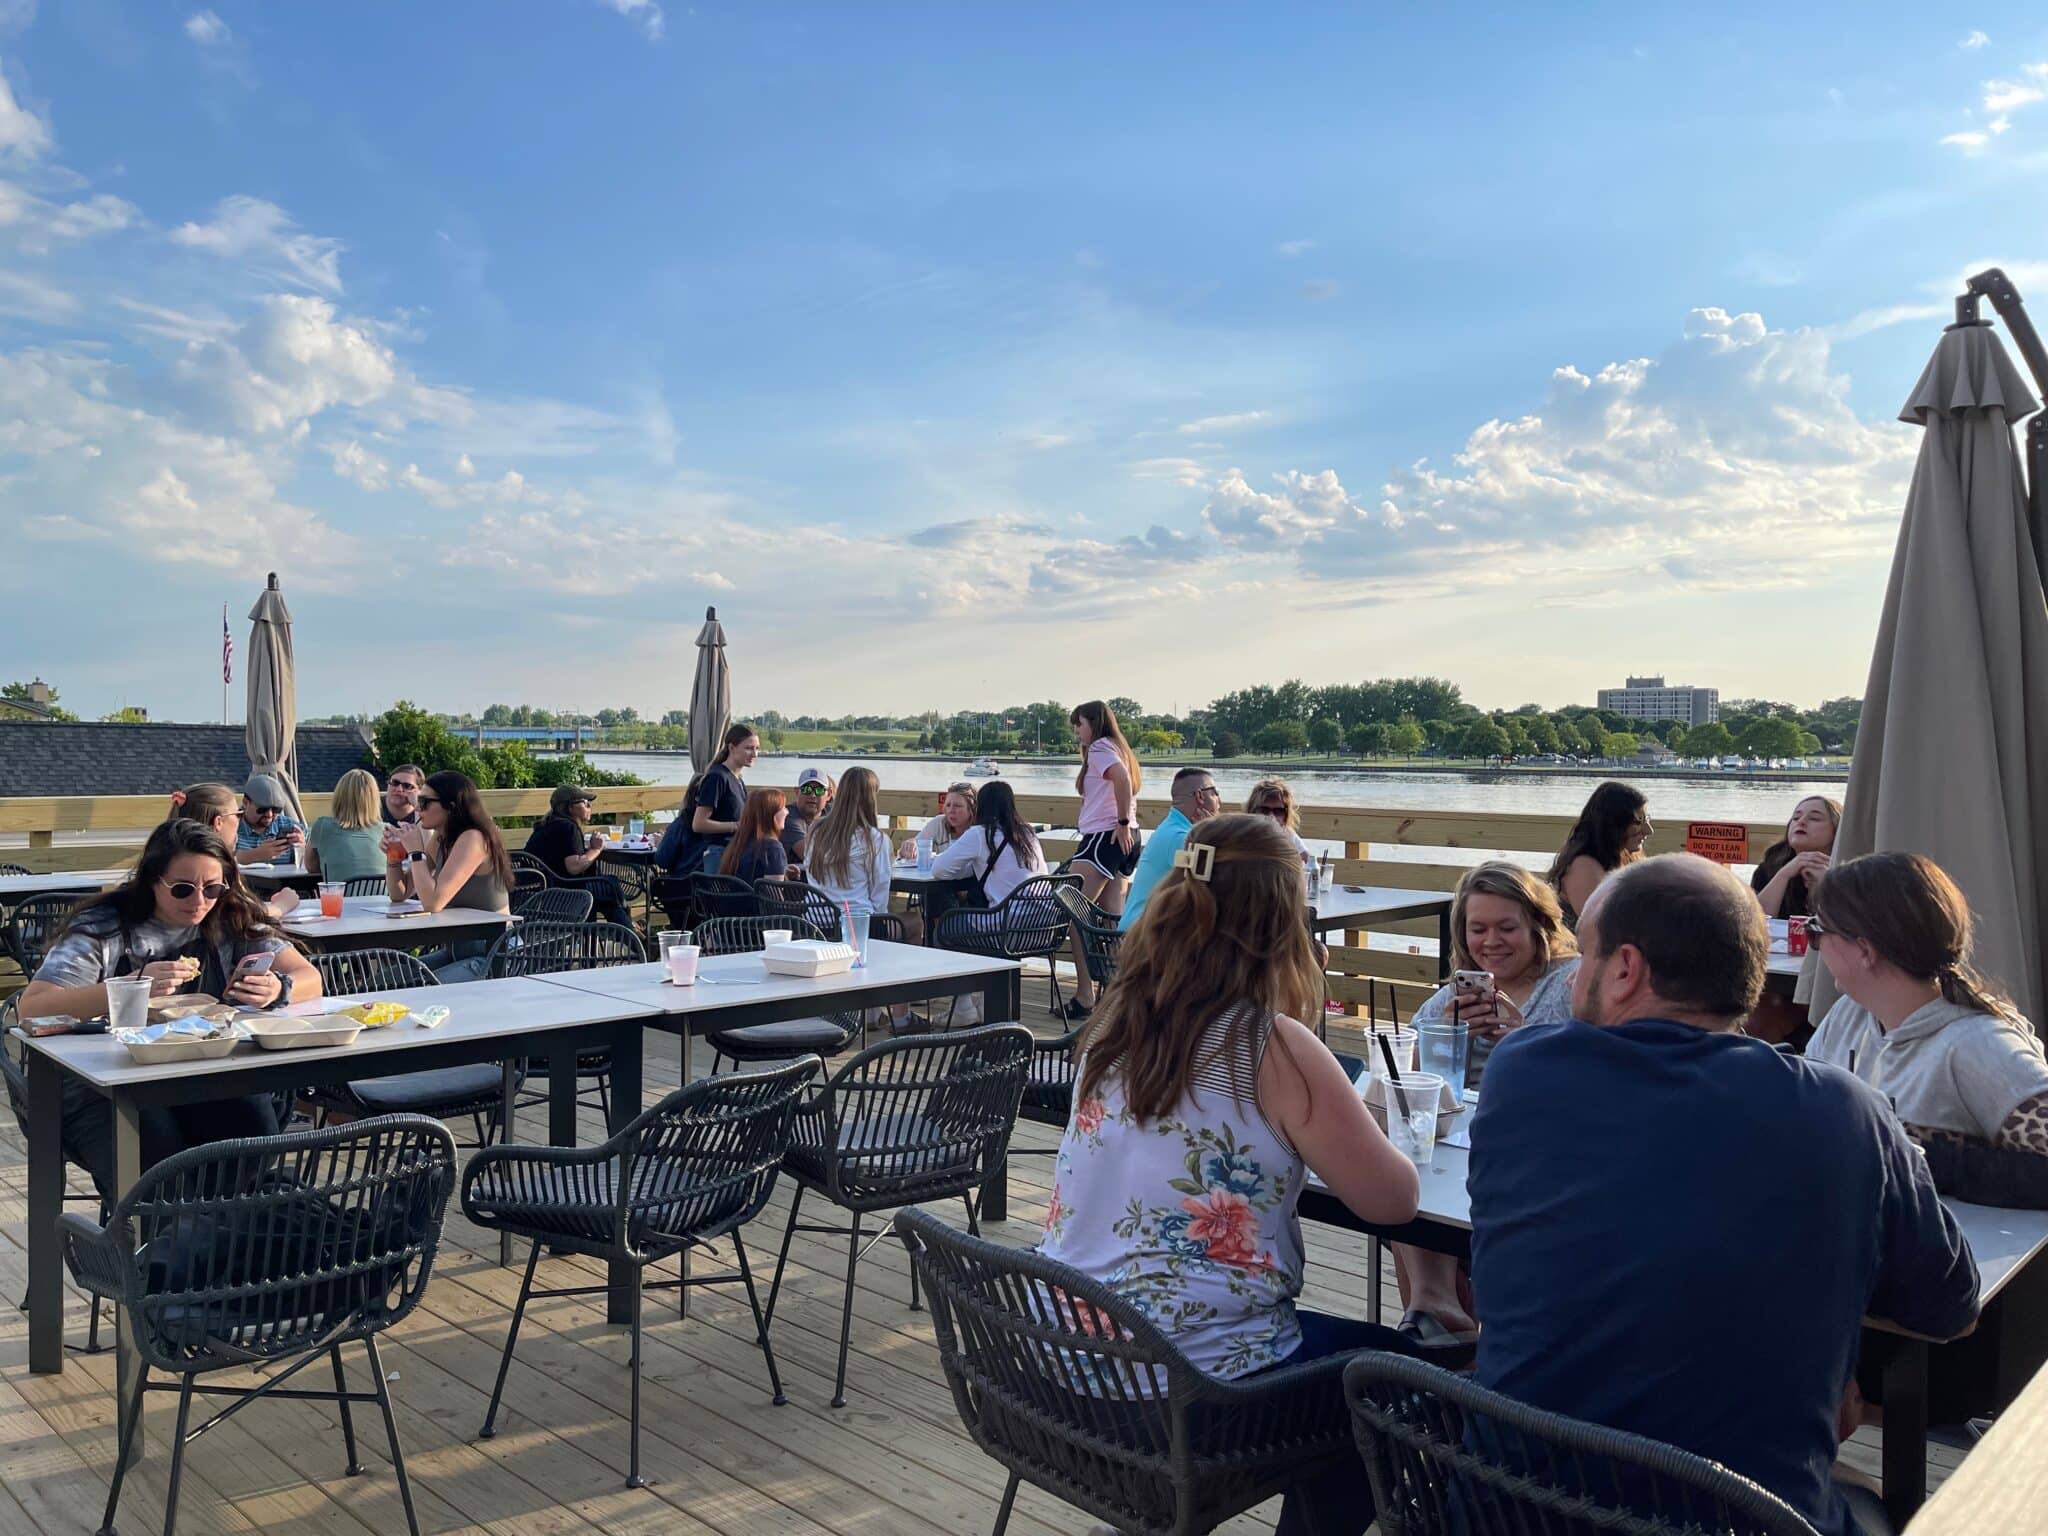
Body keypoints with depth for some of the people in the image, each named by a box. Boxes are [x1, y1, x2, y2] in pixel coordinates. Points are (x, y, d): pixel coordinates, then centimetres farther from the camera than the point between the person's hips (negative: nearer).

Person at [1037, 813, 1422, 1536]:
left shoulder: (1114, 1026, 1)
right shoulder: (1271, 1045, -18)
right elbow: (1393, 1200, -9)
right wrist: (1352, 1134, 10)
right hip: (1192, 1382, -7)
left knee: (1335, 1341, 30)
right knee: (1395, 1370, 21)